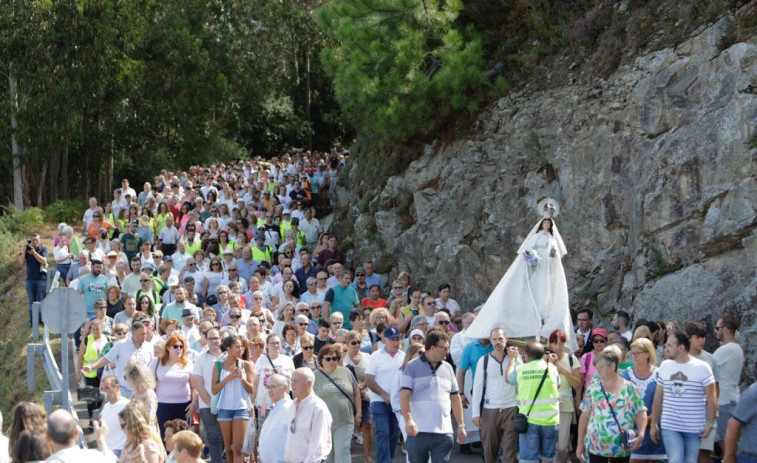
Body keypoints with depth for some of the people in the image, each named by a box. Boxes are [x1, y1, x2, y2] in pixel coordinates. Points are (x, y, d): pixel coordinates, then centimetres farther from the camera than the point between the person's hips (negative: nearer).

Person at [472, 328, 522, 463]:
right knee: (489, 450, 8)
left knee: (509, 452, -4)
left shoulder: (515, 359, 2)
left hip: (511, 410, -1)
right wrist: (476, 413, -1)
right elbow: (477, 387, 3)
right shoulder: (483, 361, 2)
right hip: (489, 411, 1)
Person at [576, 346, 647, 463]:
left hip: (622, 447, 0)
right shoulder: (593, 388, 4)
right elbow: (585, 416, 6)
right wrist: (580, 443, 5)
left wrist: (640, 436, -16)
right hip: (596, 445, 0)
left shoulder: (629, 388, 0)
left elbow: (641, 413, 0)